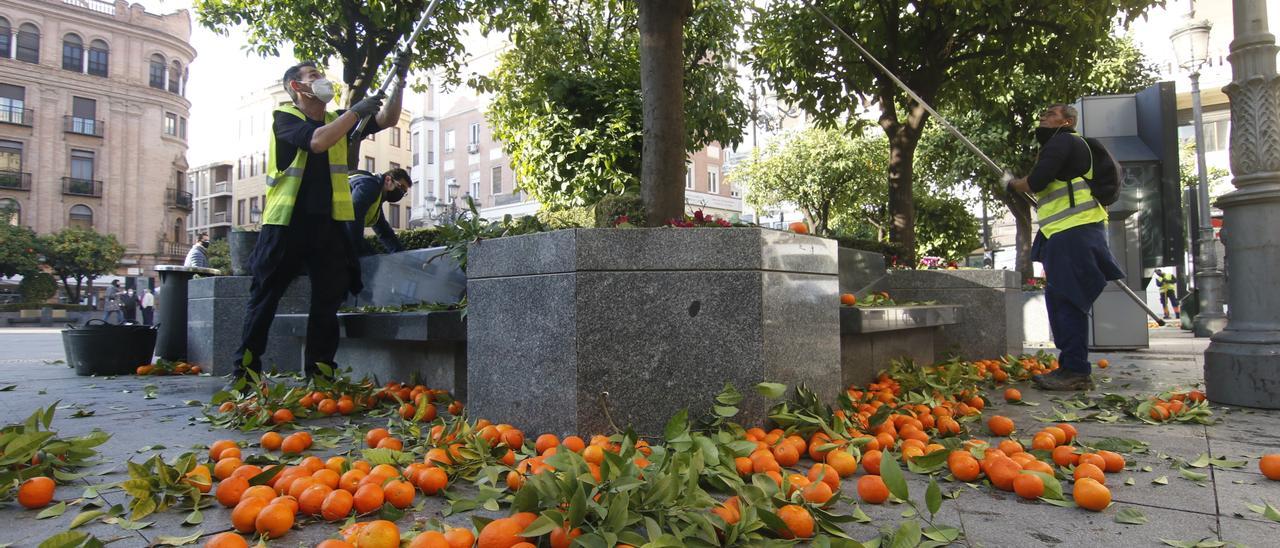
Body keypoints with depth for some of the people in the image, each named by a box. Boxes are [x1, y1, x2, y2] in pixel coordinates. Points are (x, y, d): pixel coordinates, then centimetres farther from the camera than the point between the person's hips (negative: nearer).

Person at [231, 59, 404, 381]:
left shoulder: (338, 121, 15)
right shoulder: (284, 117, -1)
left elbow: (388, 120, 9)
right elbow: (317, 141, -21)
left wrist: (399, 83, -4)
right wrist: (356, 111, -17)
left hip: (328, 224, 5)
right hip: (286, 223, -5)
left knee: (328, 300, 4)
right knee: (264, 298, 1)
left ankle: (319, 373, 10)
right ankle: (244, 372, 9)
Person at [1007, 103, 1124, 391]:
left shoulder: (1063, 141, -5)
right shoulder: (1058, 145, 28)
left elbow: (1036, 181, -16)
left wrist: (1013, 184, 3)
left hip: (1075, 233, -11)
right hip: (1065, 234, 11)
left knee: (1067, 300, -13)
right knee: (1060, 300, 12)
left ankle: (1076, 371, -12)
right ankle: (1071, 368, 17)